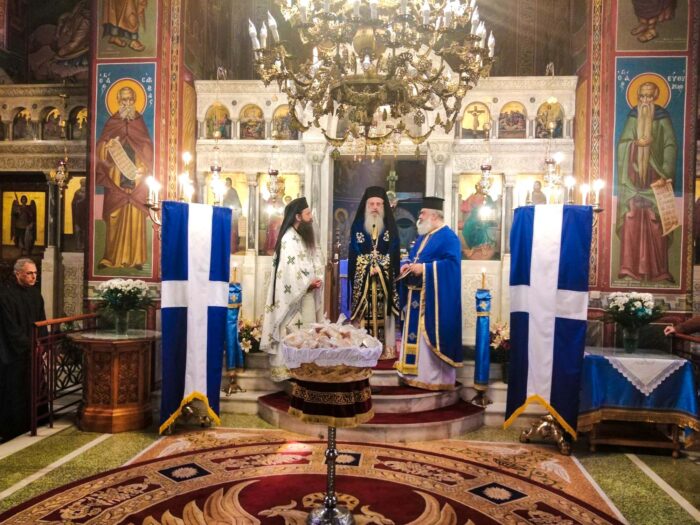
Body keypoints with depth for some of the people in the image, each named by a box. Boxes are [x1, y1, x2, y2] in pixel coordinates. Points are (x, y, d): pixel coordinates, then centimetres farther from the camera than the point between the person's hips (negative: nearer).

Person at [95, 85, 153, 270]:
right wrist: (107, 146, -17)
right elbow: (100, 149, 6)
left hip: (136, 180, 0)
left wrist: (143, 169, -7)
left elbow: (148, 149, 7)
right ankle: (110, 257, 2)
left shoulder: (140, 122, 11)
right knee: (114, 220, -2)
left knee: (135, 219, -2)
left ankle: (135, 258, 2)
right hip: (116, 182, 0)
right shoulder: (111, 123, 10)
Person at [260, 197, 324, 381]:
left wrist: (317, 280, -6)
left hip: (307, 294, 9)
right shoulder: (289, 240, -17)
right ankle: (288, 368, 6)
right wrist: (308, 283, -16)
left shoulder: (306, 237, 12)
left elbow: (316, 262, 12)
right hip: (294, 296, -9)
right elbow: (289, 270, -22)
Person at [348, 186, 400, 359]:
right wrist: (368, 268, -11)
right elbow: (353, 253, 0)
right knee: (363, 314, -1)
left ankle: (386, 349, 7)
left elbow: (394, 254, 0)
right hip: (362, 279, 0)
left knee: (383, 313, 1)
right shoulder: (357, 226, 5)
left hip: (385, 279, 1)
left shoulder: (390, 227, 7)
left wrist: (380, 267, -13)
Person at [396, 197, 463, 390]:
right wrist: (407, 266, 1)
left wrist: (424, 268, -23)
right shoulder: (422, 237, 19)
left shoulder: (448, 237, -10)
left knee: (432, 336, -5)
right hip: (416, 296, 9)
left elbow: (452, 263, -21)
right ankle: (415, 373, 20)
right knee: (415, 335, 11)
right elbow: (413, 258, 25)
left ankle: (436, 378, 4)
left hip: (434, 298, -9)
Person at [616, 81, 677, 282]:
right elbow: (622, 144, 6)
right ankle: (631, 267, -2)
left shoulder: (662, 118, 5)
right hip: (633, 178, 2)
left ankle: (657, 270, -2)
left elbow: (671, 145, -1)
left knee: (655, 224, -6)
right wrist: (637, 143, -14)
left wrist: (666, 174, -11)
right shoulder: (632, 117, 12)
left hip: (654, 178, -2)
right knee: (632, 221, -4)